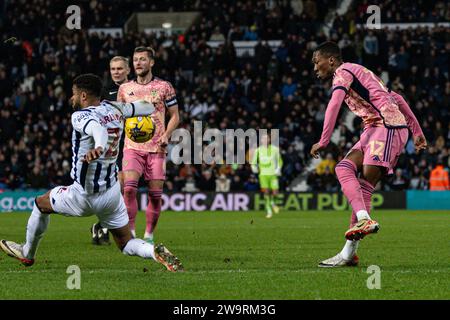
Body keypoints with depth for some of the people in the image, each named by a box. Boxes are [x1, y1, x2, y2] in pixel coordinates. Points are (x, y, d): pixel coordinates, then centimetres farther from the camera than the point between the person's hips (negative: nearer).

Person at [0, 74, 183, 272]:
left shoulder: (80, 116, -18)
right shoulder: (113, 109, 2)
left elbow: (98, 129, -41)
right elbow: (148, 107, 16)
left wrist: (99, 147, -62)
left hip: (84, 197, -6)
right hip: (112, 193, 6)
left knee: (40, 204, 22)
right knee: (126, 244, 13)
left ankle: (27, 253, 40)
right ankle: (156, 252, -19)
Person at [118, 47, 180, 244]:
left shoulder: (164, 87, 3)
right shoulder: (125, 89, 9)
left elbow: (175, 116, 8)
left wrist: (166, 135, -8)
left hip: (157, 148, -1)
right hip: (132, 146, 1)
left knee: (155, 194, 0)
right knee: (129, 188, -18)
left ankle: (149, 236, 13)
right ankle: (130, 233, -12)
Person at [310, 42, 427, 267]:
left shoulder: (343, 72, -1)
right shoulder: (359, 73, 28)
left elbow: (334, 105, -18)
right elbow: (396, 98, 28)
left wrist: (323, 142, -23)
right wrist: (417, 132, 26)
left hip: (388, 125, -9)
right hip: (374, 130, 9)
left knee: (365, 183, -17)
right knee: (344, 168, -4)